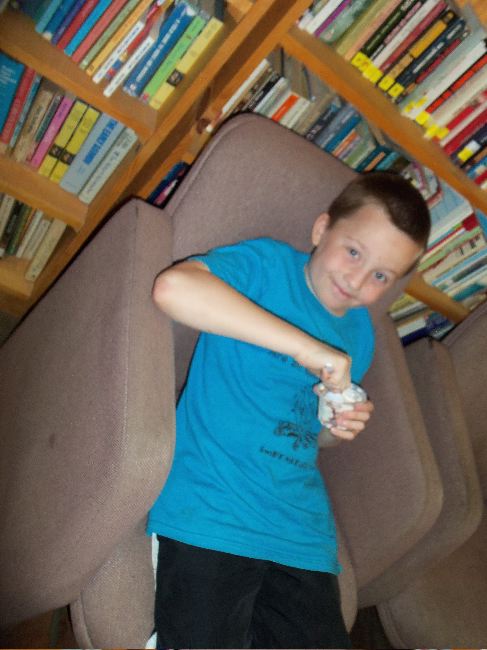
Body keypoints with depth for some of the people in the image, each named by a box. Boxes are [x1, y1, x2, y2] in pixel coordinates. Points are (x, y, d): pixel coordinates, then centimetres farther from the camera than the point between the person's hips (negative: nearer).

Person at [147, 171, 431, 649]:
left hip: (302, 535, 6)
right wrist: (304, 345, -23)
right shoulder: (268, 264, -4)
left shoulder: (361, 334, 14)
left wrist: (340, 425, 2)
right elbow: (174, 287, -26)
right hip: (212, 514, -5)